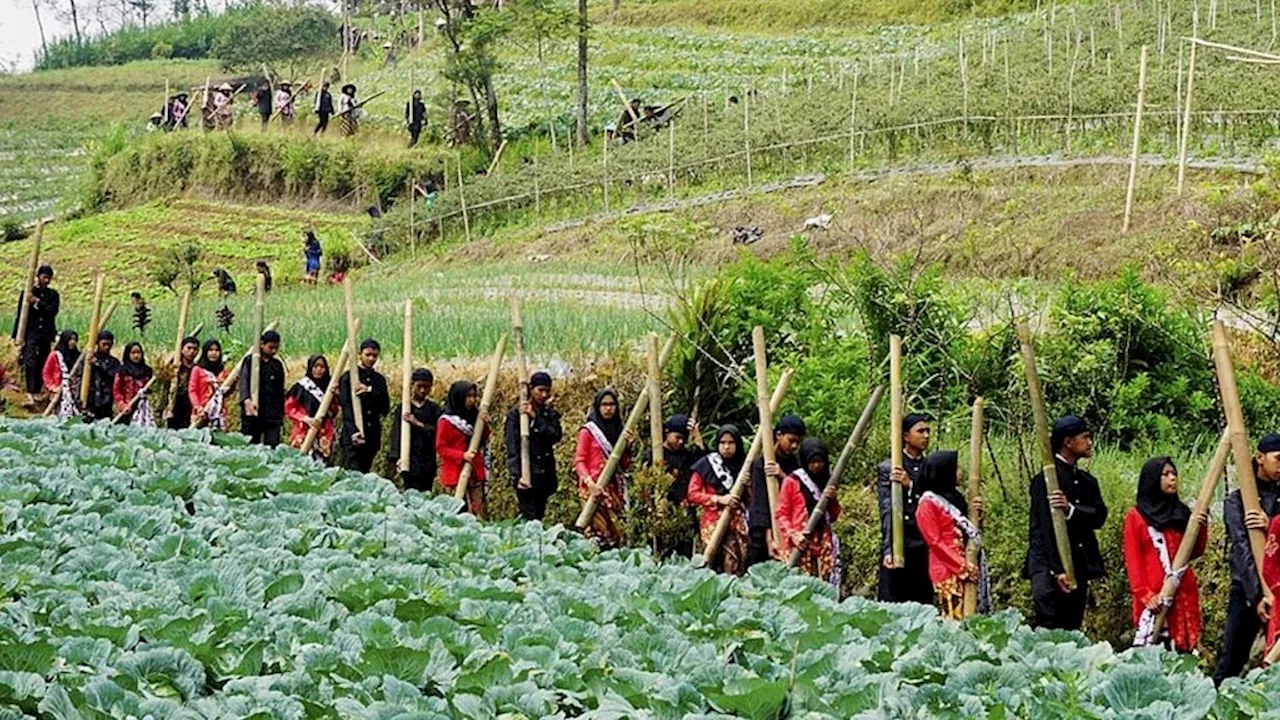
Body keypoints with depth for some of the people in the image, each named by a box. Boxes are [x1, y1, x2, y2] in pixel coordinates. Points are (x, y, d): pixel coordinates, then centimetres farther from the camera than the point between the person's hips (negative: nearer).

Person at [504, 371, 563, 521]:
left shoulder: (551, 414, 11)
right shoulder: (516, 413, -2)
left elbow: (556, 435, -8)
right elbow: (512, 447, -8)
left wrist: (535, 417, -14)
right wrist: (517, 475, -18)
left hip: (545, 474, 5)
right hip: (526, 473, -5)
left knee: (539, 516, 7)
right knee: (529, 518, -11)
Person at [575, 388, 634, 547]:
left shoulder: (619, 431, 19)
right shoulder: (588, 431, 3)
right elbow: (579, 461, -3)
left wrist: (628, 446, 2)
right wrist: (589, 482, -17)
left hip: (614, 488, 5)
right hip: (594, 489, -5)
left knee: (617, 533, -4)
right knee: (599, 531, -17)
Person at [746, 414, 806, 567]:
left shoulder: (795, 463, 9)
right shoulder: (761, 464, -6)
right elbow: (761, 503, -13)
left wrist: (783, 477, -20)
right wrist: (769, 540, -22)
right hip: (763, 534, -4)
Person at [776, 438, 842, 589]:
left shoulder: (827, 482, 17)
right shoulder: (792, 482, 2)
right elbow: (781, 513, 0)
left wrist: (832, 500, 0)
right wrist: (792, 534, -14)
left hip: (823, 544, 4)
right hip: (799, 543, -4)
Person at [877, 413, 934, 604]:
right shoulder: (887, 469, 3)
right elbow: (887, 512, -6)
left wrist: (911, 484, -15)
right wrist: (888, 550, -16)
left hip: (924, 549, 3)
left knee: (923, 607, 2)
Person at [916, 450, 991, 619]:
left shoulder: (954, 496, 17)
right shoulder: (928, 503, -7)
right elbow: (935, 542, -12)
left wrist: (976, 514, 4)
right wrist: (962, 567, -14)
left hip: (967, 568, 8)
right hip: (948, 570, -8)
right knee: (954, 618, -12)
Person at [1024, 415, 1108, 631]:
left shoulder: (1087, 481, 17)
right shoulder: (1046, 479, -7)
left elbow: (1099, 516, 1)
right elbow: (1047, 526, -13)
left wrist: (1071, 510, -20)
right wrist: (1057, 570, -20)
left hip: (1079, 567, 7)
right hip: (1049, 567, -7)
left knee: (1072, 633, 7)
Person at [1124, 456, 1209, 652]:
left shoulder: (1181, 512, 16)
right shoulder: (1136, 516, 5)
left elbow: (1195, 553, 12)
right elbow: (1132, 560, 0)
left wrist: (1200, 525, -4)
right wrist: (1144, 594, -11)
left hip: (1182, 594, 4)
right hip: (1153, 597, -4)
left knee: (1183, 649, -1)